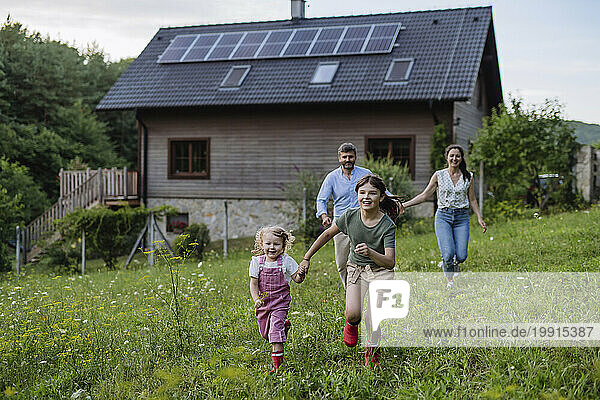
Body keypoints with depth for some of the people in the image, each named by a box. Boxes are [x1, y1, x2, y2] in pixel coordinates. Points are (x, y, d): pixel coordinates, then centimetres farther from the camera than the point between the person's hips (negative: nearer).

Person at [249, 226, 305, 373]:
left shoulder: (286, 261, -9)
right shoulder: (257, 262, -5)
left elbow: (296, 279, -3)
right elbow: (253, 283, -3)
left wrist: (301, 275, -26)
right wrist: (256, 300, -17)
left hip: (280, 301, -3)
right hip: (264, 302, 3)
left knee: (275, 331, -16)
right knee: (265, 333, 13)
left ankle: (277, 364, -9)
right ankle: (284, 324, 44)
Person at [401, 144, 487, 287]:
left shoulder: (468, 176, 6)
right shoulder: (439, 175, 2)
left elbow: (472, 200, 13)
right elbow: (425, 195, 4)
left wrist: (479, 217, 4)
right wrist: (404, 205, -4)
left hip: (461, 217, 1)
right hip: (443, 216, -1)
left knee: (461, 256, -9)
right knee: (448, 253, -17)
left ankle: (455, 263, 30)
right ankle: (450, 280, 10)